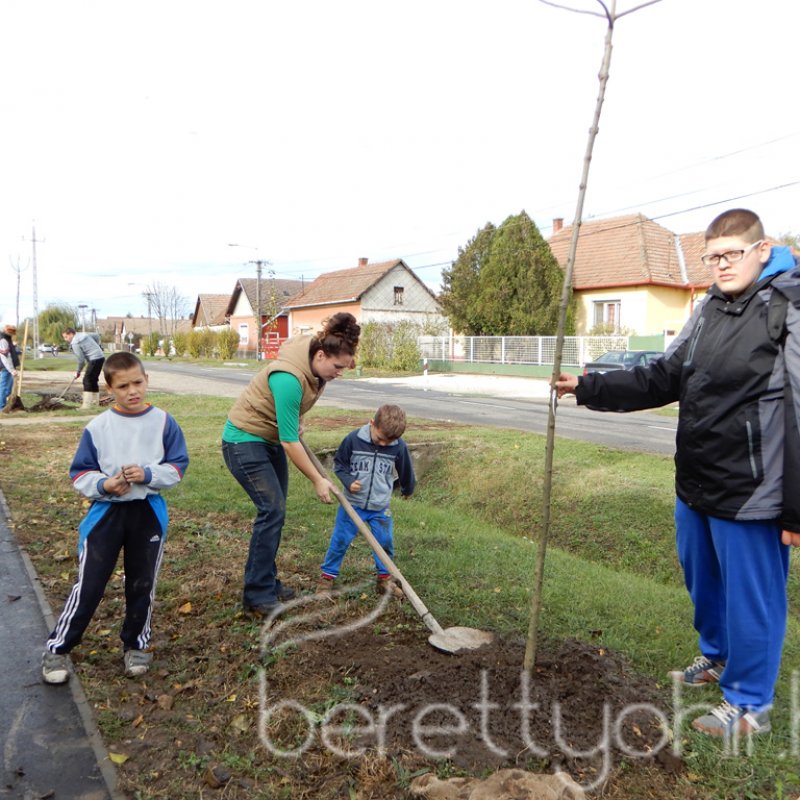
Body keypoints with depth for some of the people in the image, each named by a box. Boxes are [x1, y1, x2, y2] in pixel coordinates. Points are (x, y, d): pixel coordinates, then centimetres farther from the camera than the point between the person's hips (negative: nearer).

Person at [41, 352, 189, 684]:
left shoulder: (164, 422, -5)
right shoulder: (97, 427, -5)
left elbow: (177, 466, -4)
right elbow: (79, 473, 0)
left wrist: (147, 475, -20)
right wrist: (104, 485, -18)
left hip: (149, 512, 1)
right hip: (106, 512, 0)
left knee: (142, 584, 13)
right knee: (88, 585, 3)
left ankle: (135, 645, 32)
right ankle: (56, 649, 21)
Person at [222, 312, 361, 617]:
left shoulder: (316, 366, -8)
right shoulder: (289, 378, -34)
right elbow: (290, 441, -29)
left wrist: (295, 422, 12)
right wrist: (317, 480, -22)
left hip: (270, 439, 9)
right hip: (244, 440, -9)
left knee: (275, 512, 11)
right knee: (272, 510, -13)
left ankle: (267, 583, 24)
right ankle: (256, 598, -4)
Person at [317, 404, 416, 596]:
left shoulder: (399, 447, -11)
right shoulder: (353, 439, -16)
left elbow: (406, 472, 9)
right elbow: (339, 463, -2)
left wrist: (407, 490, 25)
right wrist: (348, 481, -17)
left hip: (381, 507, 2)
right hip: (352, 503, -1)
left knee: (385, 542, 7)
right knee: (340, 540, 4)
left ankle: (384, 579, 25)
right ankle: (327, 576, 20)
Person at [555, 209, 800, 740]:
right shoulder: (710, 309, 9)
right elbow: (662, 379, 12)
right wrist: (586, 388, 4)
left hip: (751, 494, -8)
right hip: (695, 485, 8)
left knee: (750, 596, 8)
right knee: (701, 580, 24)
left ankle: (749, 704, 29)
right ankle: (718, 657, 49)